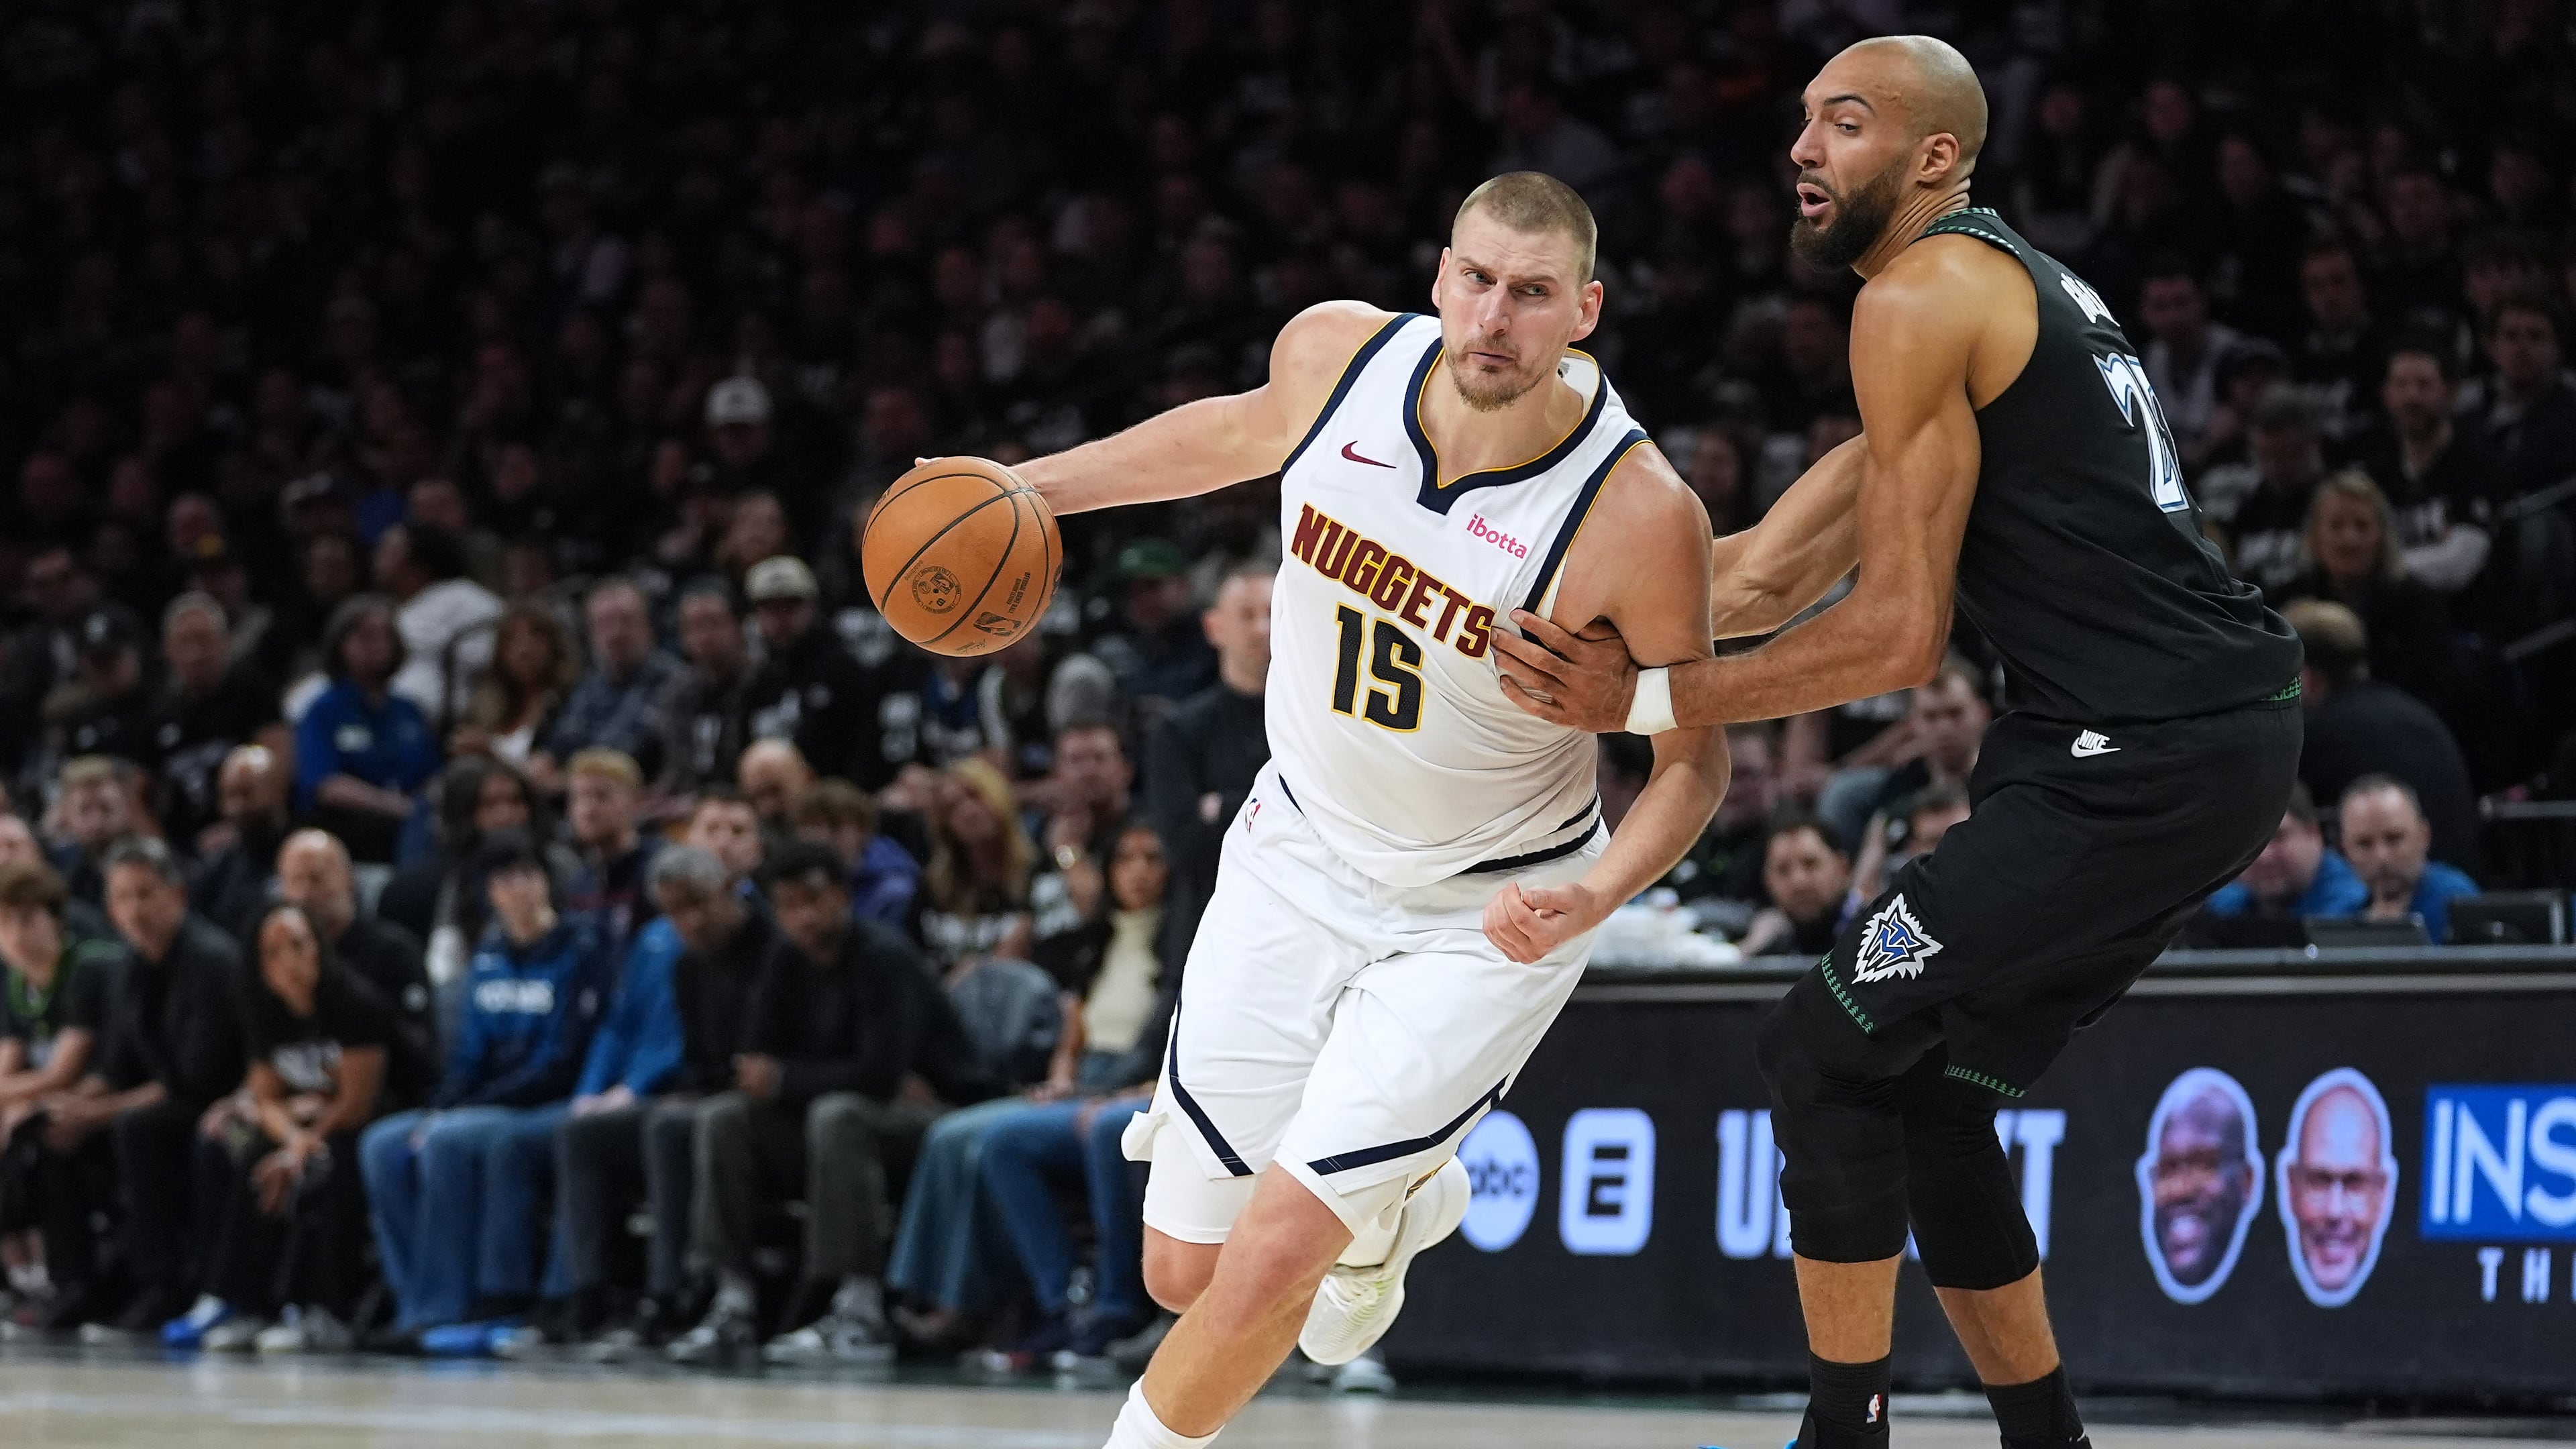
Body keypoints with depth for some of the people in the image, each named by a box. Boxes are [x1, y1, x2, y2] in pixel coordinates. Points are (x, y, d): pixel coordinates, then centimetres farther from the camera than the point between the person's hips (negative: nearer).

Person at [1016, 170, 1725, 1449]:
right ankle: (1388, 1208, 41)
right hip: (1302, 854, 4)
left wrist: (1595, 896, -30)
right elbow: (1245, 434, 11)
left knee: (1274, 1251, -15)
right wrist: (1032, 487, 11)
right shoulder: (1336, 354, -15)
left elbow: (1692, 757, -13)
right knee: (1182, 1271, 8)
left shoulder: (1639, 513, -27)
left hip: (1485, 914, -4)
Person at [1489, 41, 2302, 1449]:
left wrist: (1646, 698, -10)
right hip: (2218, 744, 10)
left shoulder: (1918, 298, -10)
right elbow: (1775, 571, 19)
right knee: (1921, 1083, 17)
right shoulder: (2014, 287, 21)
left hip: (2139, 760, -10)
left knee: (1826, 1046, -5)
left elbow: (1901, 633, -14)